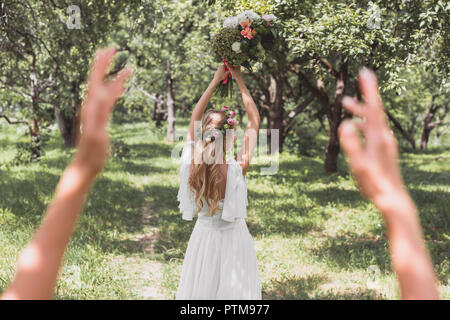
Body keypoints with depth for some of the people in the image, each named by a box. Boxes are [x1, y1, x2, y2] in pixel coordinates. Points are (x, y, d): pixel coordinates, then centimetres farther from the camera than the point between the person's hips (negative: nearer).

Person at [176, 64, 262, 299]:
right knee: (232, 291, 10)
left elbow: (194, 119, -2)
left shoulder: (192, 167, -18)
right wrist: (240, 81, -6)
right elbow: (254, 120, -14)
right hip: (233, 238, -3)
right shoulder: (236, 170, -25)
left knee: (200, 289, 16)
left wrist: (215, 81, 3)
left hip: (202, 236, 3)